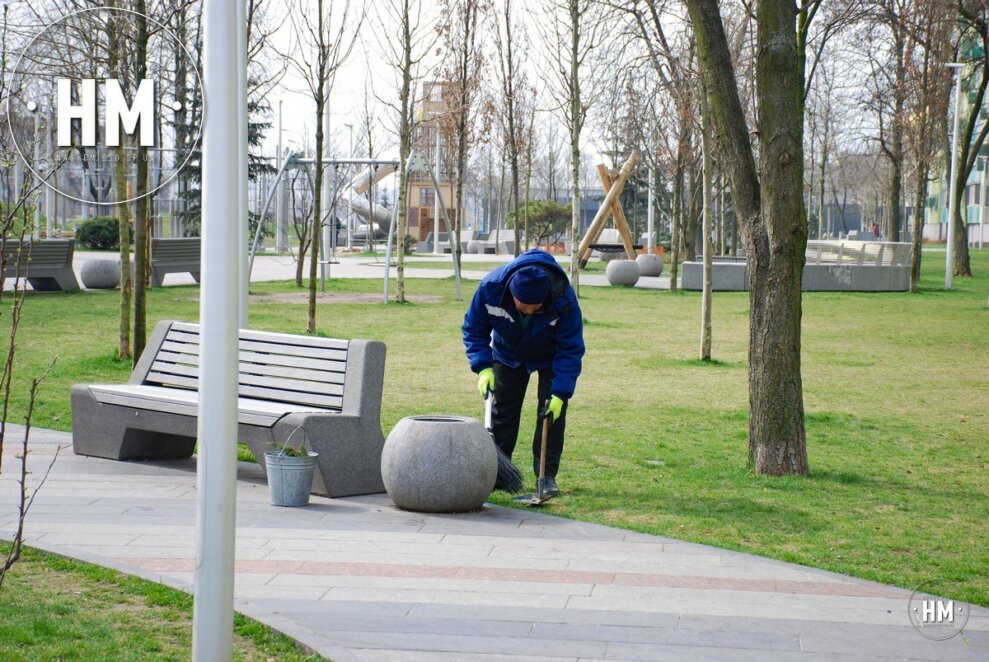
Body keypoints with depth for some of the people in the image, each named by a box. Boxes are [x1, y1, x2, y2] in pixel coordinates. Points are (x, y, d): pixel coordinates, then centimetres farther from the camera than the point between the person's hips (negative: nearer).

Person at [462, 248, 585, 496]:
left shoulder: (564, 299, -40)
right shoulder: (491, 287, -36)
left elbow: (571, 350, -30)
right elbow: (473, 329, -17)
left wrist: (561, 393, -36)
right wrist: (483, 367, -28)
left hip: (550, 358, -2)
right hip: (508, 355, 2)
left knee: (552, 410, -11)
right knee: (502, 411, 5)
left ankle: (547, 475, -3)